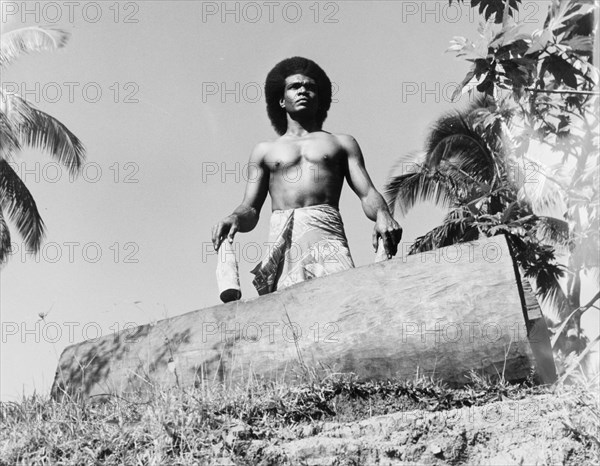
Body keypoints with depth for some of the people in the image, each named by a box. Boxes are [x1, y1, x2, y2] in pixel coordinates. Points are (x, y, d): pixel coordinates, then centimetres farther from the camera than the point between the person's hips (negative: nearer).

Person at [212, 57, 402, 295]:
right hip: (281, 240, 1)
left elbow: (368, 195, 13)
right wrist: (234, 218, -5)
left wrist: (382, 214, -10)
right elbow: (250, 210, 19)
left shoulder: (342, 143, 25)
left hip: (326, 233, -1)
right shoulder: (265, 151, 27)